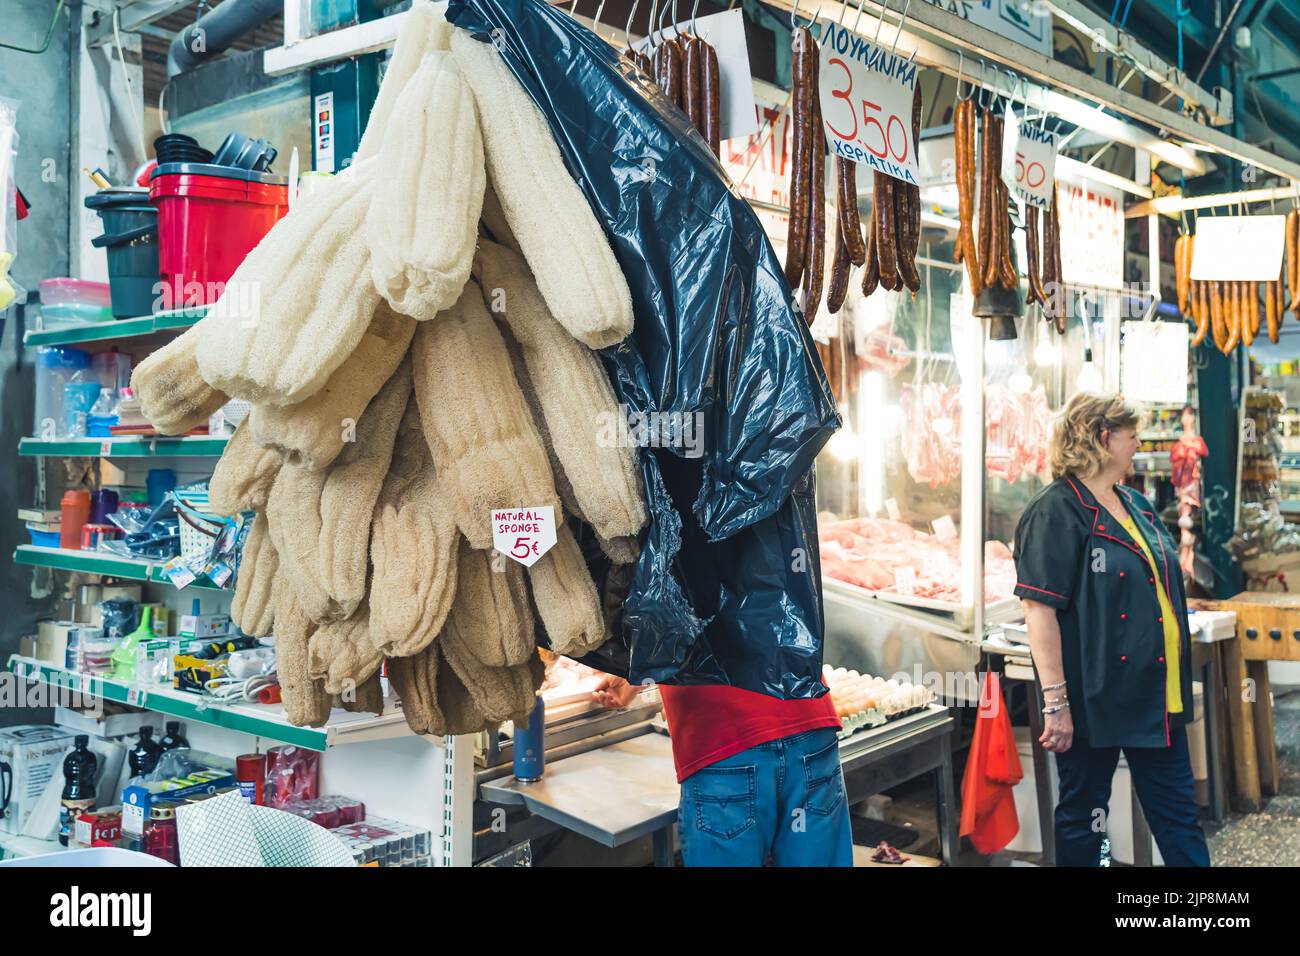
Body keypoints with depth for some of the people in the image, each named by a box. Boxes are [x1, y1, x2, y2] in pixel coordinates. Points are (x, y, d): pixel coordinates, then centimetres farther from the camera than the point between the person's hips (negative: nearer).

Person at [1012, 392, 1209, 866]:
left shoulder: (1137, 506, 12)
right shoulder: (1056, 512, -14)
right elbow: (1039, 608, -20)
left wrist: (1176, 685, 21)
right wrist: (1056, 701, -24)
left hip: (1155, 698, 8)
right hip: (1093, 699, -8)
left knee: (1178, 814, 15)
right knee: (1082, 818, 8)